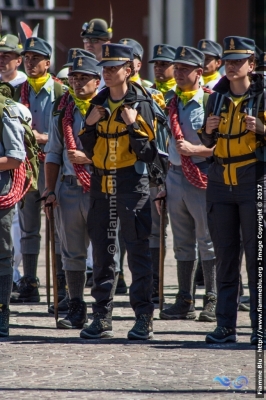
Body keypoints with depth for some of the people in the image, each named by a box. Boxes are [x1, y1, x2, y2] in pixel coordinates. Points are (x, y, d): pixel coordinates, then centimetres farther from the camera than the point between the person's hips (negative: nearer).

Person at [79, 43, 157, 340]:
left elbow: (148, 153, -8)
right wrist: (89, 124, -2)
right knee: (101, 252, 7)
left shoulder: (140, 104, -4)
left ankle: (143, 319, -1)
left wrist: (134, 125, -18)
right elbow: (89, 151, 13)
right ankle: (102, 318, 12)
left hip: (132, 183, -5)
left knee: (137, 250, -4)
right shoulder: (98, 104, 11)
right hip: (101, 183, 5)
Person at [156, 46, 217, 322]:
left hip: (201, 179, -7)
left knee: (208, 242, -2)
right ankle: (185, 302, 14)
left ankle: (212, 303, 1)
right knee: (182, 244, 10)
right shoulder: (172, 104, 11)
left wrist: (194, 149, -20)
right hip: (175, 176, 7)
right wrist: (165, 184, 16)